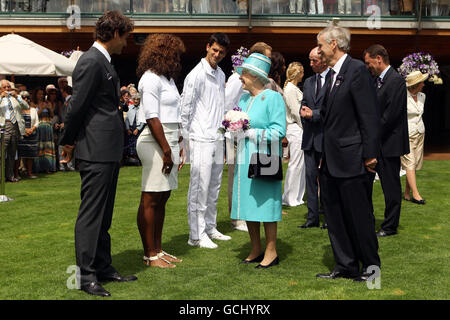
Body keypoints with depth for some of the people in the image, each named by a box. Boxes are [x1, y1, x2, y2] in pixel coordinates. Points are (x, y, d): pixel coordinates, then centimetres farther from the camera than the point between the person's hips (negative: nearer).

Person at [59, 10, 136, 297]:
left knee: (103, 214, 14)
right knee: (91, 214, -3)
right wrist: (69, 142, -5)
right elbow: (77, 106, -15)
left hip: (109, 151, 10)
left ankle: (104, 268, 24)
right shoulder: (91, 62, -15)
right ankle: (86, 275, 4)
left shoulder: (104, 62, 17)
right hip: (96, 150, -10)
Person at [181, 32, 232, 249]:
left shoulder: (221, 75, 16)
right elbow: (185, 108, -9)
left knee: (214, 187, 13)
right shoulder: (196, 75, -8)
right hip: (201, 140, -8)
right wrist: (187, 137, -10)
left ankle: (210, 228, 23)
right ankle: (196, 235, 0)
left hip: (217, 139, 8)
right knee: (199, 187, -6)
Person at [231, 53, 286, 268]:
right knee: (247, 204, 10)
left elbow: (278, 131, -14)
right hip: (245, 159, 8)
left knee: (265, 203, -2)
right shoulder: (244, 99, 15)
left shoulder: (273, 97, -7)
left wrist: (251, 132, -15)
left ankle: (271, 252, 9)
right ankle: (256, 250, 22)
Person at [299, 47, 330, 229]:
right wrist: (304, 112, -5)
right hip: (310, 136, 6)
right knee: (311, 175, 5)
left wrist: (313, 113, -13)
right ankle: (313, 217, 11)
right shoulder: (308, 82, 17)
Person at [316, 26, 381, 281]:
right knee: (335, 217, 13)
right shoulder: (333, 74, 14)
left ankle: (371, 267, 19)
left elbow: (370, 116, -16)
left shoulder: (357, 70, -12)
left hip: (350, 160, -9)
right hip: (331, 162, 9)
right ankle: (346, 266, 25)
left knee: (359, 217, 3)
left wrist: (369, 154, -17)